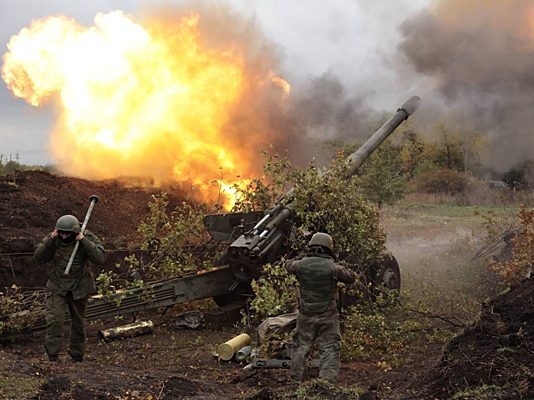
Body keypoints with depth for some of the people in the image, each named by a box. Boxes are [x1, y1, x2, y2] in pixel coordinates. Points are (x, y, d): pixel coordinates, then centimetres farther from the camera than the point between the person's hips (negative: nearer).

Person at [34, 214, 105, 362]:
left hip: (79, 287, 0)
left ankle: (77, 355, 28)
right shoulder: (54, 238, -8)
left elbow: (100, 258, -24)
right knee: (55, 320, -14)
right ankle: (52, 357, -9)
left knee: (78, 322, 13)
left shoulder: (88, 238, -13)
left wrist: (83, 241, -30)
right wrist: (51, 240, -24)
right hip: (57, 286, 0)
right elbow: (39, 257, -12)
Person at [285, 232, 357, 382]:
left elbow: (288, 265, 16)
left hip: (306, 315, 3)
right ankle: (327, 379, 1)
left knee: (301, 346, 16)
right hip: (327, 316, -3)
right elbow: (351, 277, -1)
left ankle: (296, 378, 23)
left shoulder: (301, 264, -7)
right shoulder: (332, 267, -15)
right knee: (329, 348, 5)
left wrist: (304, 257, 25)